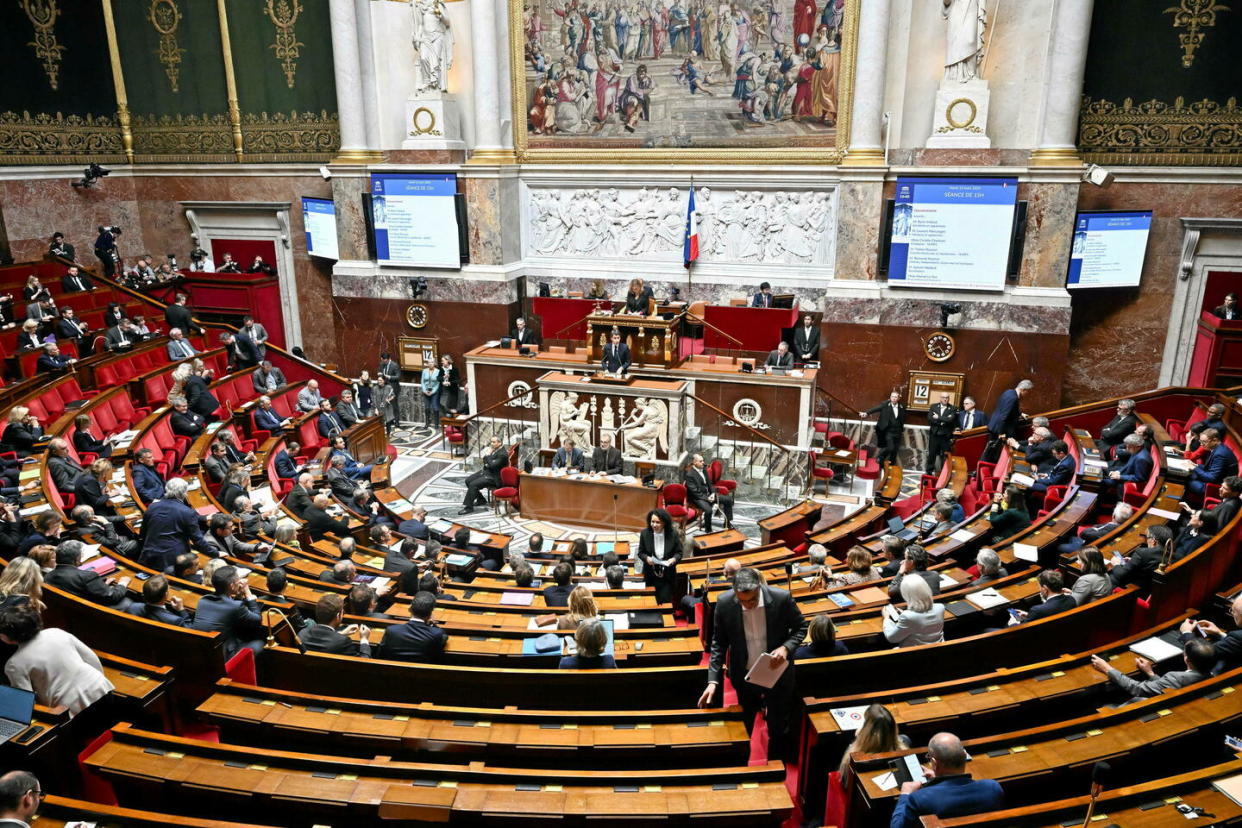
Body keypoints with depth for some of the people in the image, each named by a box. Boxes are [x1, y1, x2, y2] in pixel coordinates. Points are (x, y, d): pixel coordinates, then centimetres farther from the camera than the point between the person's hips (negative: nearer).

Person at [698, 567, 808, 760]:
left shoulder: (782, 598, -24)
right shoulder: (724, 603, -21)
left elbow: (801, 627, -7)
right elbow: (719, 643, -9)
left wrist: (786, 648, -25)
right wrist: (713, 680, -16)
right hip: (744, 675, 1)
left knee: (778, 726, 16)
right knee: (745, 725, 21)